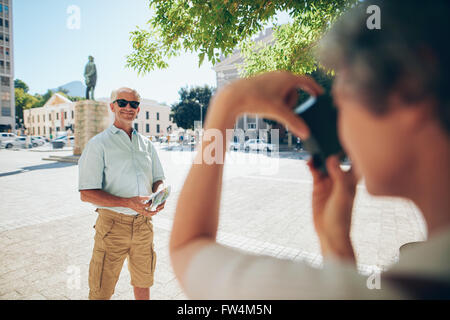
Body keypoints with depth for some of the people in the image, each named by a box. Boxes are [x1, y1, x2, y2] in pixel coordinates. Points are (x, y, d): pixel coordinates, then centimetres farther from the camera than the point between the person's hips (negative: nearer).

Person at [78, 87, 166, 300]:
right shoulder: (98, 144, -5)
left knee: (143, 281, 19)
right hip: (113, 224, -4)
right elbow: (86, 194, -11)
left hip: (143, 222, 5)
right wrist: (128, 203, -23)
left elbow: (158, 179, 15)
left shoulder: (146, 144, 11)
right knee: (101, 291, 7)